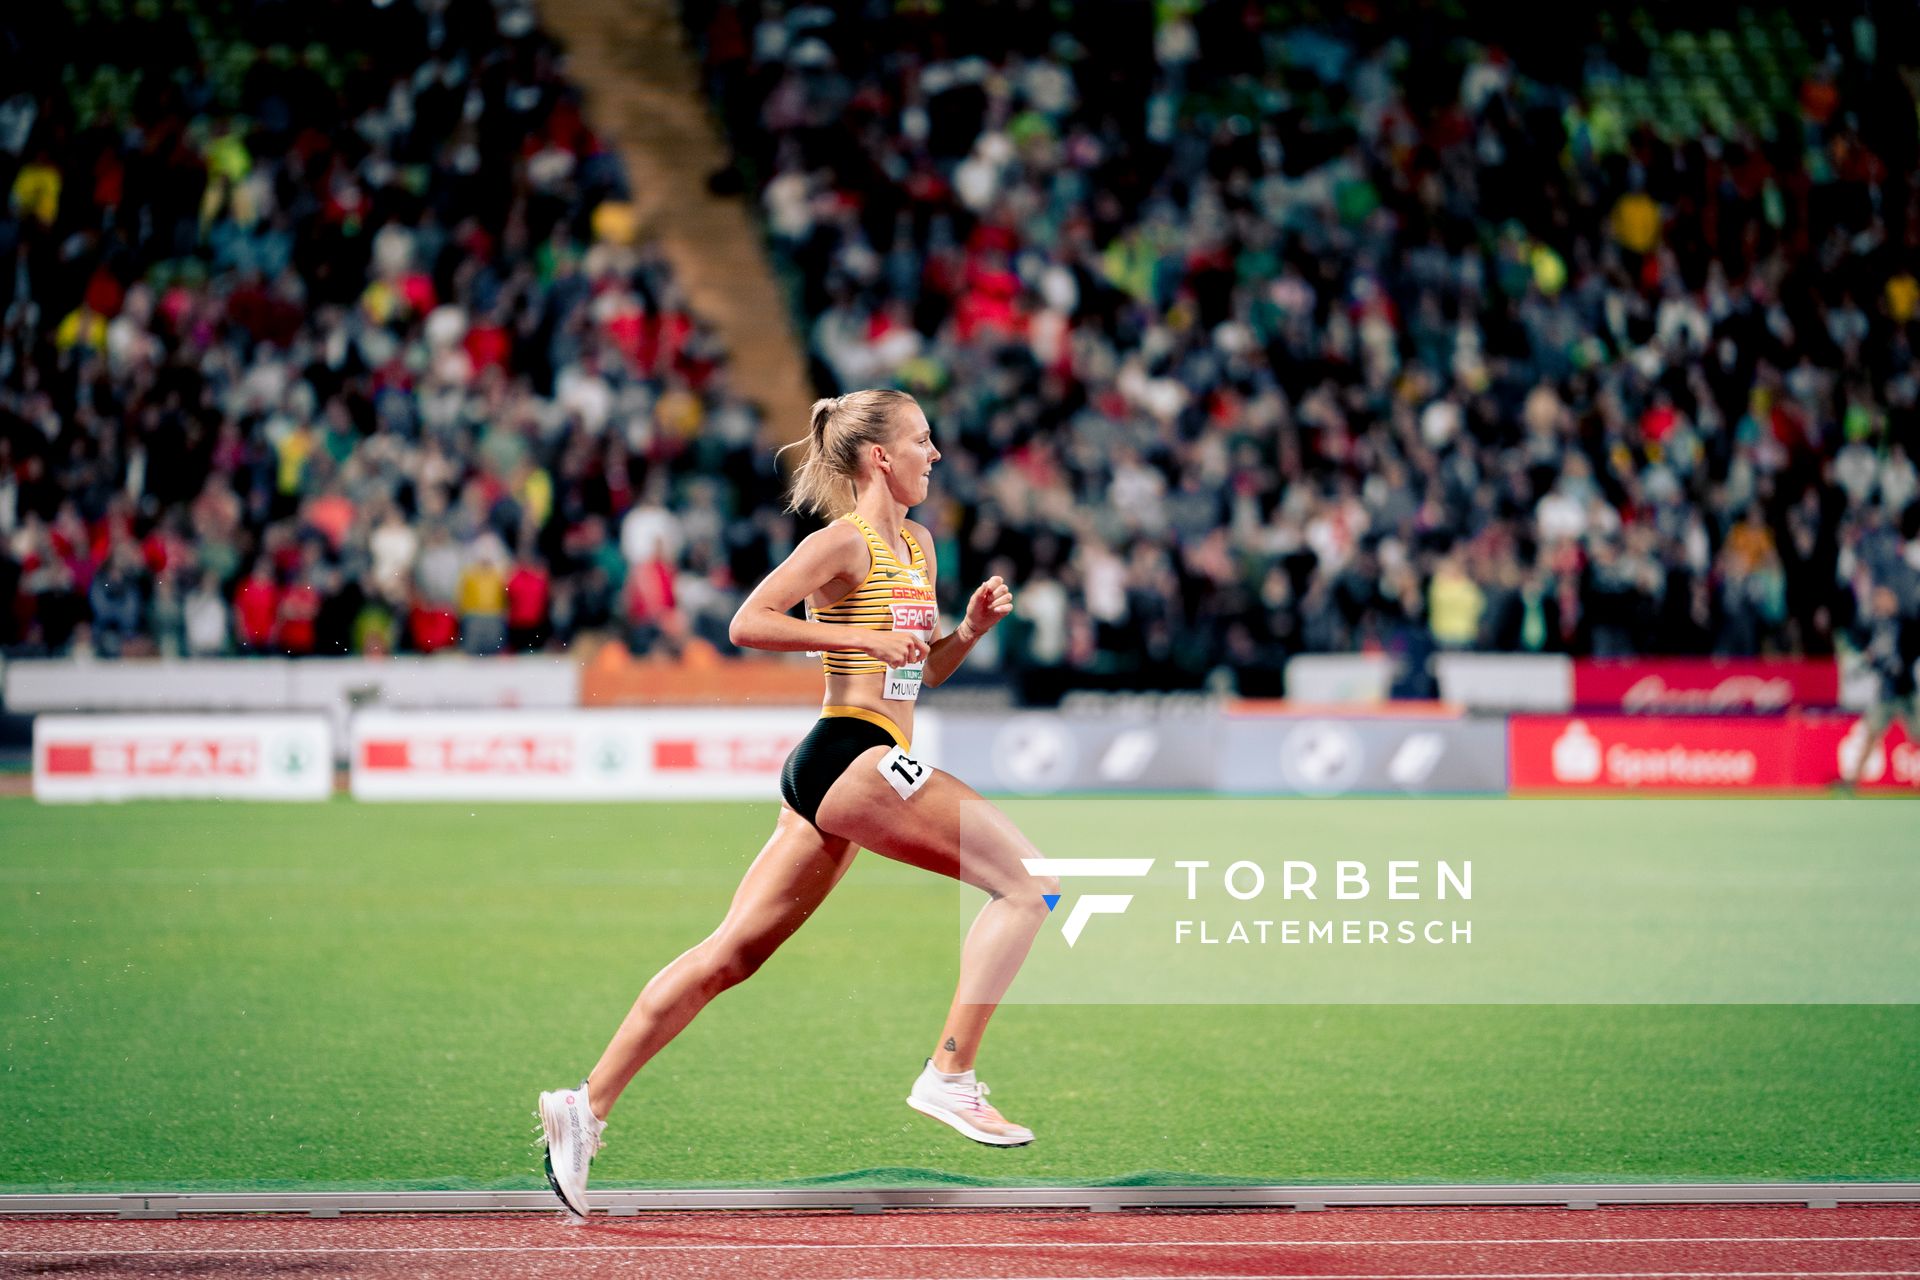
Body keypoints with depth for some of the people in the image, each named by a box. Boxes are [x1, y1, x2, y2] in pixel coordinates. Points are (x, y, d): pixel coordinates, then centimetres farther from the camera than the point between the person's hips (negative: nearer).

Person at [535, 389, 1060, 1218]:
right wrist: (861, 638, -21)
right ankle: (949, 1077, -13)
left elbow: (926, 669, 29)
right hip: (855, 755, -9)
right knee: (1028, 883, -12)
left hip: (832, 774, 9)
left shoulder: (918, 547, 20)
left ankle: (588, 1105, 6)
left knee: (732, 954, 7)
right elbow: (747, 623, -17)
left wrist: (972, 627, 10)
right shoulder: (846, 542, -7)